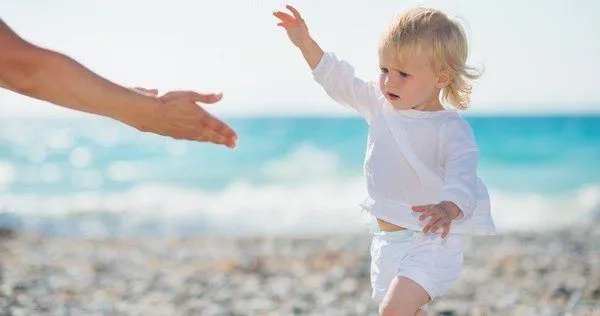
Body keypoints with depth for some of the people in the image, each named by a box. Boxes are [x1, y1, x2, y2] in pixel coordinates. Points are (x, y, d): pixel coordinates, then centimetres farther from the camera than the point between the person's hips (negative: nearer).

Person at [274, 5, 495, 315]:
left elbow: (463, 171, -32)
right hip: (386, 241, 8)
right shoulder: (380, 106, 5)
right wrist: (305, 42, 11)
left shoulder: (450, 129, -17)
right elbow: (341, 81, 16)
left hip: (429, 243, -8)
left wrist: (449, 207, -53)